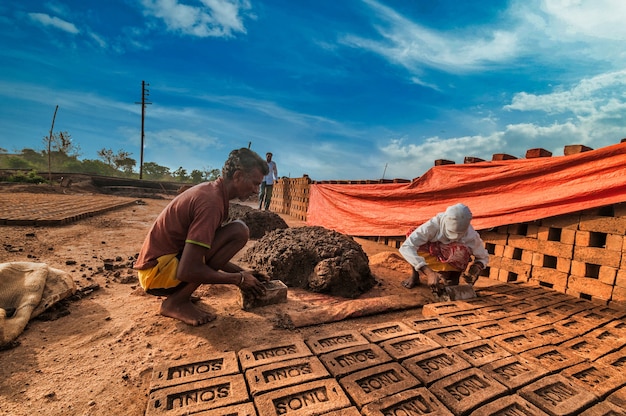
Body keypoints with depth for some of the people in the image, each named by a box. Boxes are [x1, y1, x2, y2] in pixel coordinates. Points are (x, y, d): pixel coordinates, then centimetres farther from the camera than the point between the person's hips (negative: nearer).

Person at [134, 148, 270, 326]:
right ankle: (177, 301, -10)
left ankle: (178, 292, 11)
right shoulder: (211, 202, -24)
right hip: (157, 272, -9)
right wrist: (239, 279, -16)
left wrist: (242, 272, 8)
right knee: (238, 231, -21)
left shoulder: (210, 190, 5)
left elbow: (212, 253, 14)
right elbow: (188, 270, -28)